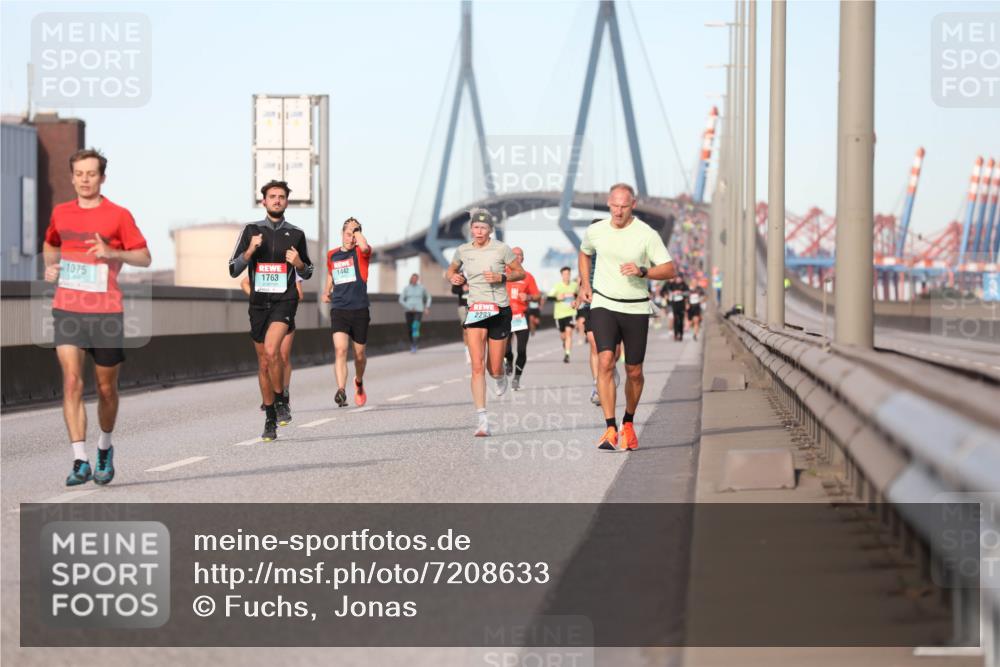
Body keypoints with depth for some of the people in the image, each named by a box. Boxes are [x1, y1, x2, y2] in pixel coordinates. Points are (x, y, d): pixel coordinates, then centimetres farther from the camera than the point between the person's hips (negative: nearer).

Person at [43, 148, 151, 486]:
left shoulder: (118, 215, -2)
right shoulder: (61, 213, 9)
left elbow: (145, 258, -4)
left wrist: (113, 253, -21)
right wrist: (50, 266, 9)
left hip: (106, 314, -2)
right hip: (67, 312, 2)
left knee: (107, 388, 8)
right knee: (71, 382, -14)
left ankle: (105, 449, 34)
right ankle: (80, 462, -18)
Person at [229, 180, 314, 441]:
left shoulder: (296, 234, 7)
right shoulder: (251, 231, 7)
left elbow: (307, 273, 17)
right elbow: (233, 270, 4)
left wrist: (298, 263, -5)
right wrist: (250, 251, -12)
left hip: (284, 301, -2)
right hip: (259, 302, 2)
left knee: (272, 350, -26)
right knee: (263, 363, 7)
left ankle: (281, 402, -6)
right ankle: (270, 420, 18)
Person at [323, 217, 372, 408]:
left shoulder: (360, 253, -2)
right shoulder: (331, 255, 10)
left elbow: (364, 246, -29)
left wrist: (356, 229, -14)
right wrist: (326, 291, 17)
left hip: (359, 310, -1)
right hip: (338, 310, 1)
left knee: (359, 353, 11)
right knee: (340, 350, -18)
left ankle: (359, 382, 40)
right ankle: (341, 391, -29)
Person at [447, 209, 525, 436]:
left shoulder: (501, 249, -4)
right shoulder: (463, 251, 5)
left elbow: (520, 273, 4)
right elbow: (451, 269, 23)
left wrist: (502, 277, -14)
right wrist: (453, 278, 1)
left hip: (500, 309, -1)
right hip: (475, 310, 1)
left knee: (494, 369, 4)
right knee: (477, 367, -13)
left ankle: (500, 377, 45)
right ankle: (482, 420, -14)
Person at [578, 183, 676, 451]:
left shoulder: (647, 235, -7)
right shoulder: (595, 231, 2)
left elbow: (669, 269, -7)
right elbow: (584, 253, 25)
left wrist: (642, 271, -22)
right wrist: (585, 284, 13)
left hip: (636, 309, -1)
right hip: (603, 305, 1)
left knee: (634, 371, 6)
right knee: (605, 361, -19)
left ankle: (628, 423, 30)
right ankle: (610, 429, -20)